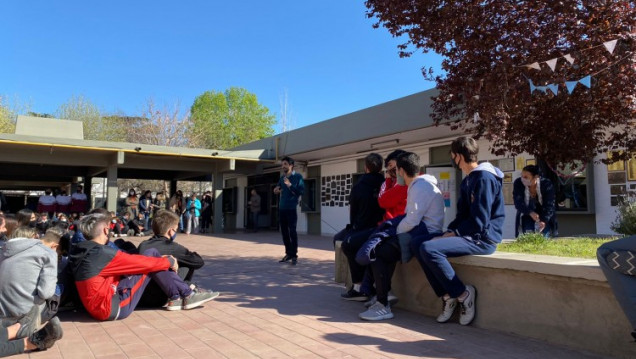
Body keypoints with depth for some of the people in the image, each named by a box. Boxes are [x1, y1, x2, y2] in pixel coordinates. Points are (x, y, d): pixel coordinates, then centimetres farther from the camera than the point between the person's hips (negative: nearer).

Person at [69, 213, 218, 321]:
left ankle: (177, 297, 10)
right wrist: (169, 261, 5)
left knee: (150, 256, 5)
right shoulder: (102, 253, -18)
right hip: (113, 308, -9)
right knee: (151, 254, -10)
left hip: (101, 305, 9)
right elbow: (142, 262, -11)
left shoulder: (84, 253, 9)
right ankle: (187, 295, -2)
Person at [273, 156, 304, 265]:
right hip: (282, 208, 6)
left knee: (292, 231, -7)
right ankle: (288, 253, 17)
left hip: (291, 208, -6)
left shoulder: (298, 177, -3)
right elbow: (278, 188, 28)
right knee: (284, 232, 8)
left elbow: (301, 191, -12)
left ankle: (294, 255, -1)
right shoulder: (282, 178, 14)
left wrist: (290, 185, -20)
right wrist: (276, 190, 5)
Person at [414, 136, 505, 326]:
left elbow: (479, 221, -19)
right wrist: (447, 233, 1)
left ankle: (463, 293, -11)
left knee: (429, 249, -26)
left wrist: (453, 233, -12)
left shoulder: (484, 178, -14)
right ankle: (447, 295, 0)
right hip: (469, 235, 10)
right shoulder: (468, 181, 17)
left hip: (483, 238, -10)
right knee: (418, 245, -2)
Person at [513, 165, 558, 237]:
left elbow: (549, 205, -24)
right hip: (527, 217, 1)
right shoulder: (518, 183, -17)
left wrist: (543, 221, -40)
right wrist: (530, 212, -40)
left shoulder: (547, 184, -20)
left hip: (544, 218, -1)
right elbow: (518, 203, -21)